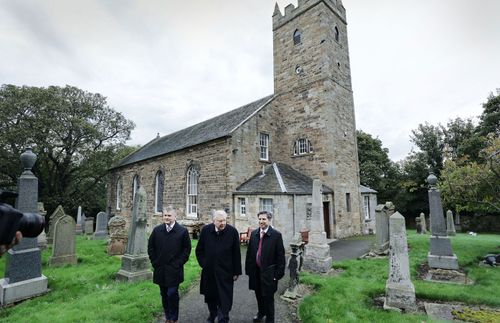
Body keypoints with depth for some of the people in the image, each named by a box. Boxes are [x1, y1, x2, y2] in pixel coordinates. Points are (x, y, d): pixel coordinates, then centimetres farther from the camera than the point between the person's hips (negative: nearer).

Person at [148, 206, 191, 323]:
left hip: (174, 270, -3)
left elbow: (187, 248, -2)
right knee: (164, 295, 13)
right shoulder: (157, 230, 2)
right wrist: (154, 262, 4)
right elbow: (150, 247, 10)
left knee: (172, 294, -1)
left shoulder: (182, 231, -7)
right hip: (160, 269, 3)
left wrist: (179, 263, -6)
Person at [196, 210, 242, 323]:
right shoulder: (206, 230, -6)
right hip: (209, 271, 3)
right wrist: (203, 263, 0)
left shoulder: (232, 231, -12)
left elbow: (236, 253, -6)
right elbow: (199, 250, 6)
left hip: (225, 271, -3)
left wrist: (236, 271, -4)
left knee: (225, 298, 0)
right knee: (210, 296, 21)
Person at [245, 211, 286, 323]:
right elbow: (249, 252, 6)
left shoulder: (276, 235, -12)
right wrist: (248, 269, 4)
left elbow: (280, 256, -10)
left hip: (268, 272, -4)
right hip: (255, 271, 5)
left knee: (268, 298, 9)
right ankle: (261, 312, 48)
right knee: (259, 295, 22)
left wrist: (279, 273, -11)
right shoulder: (254, 233, 1)